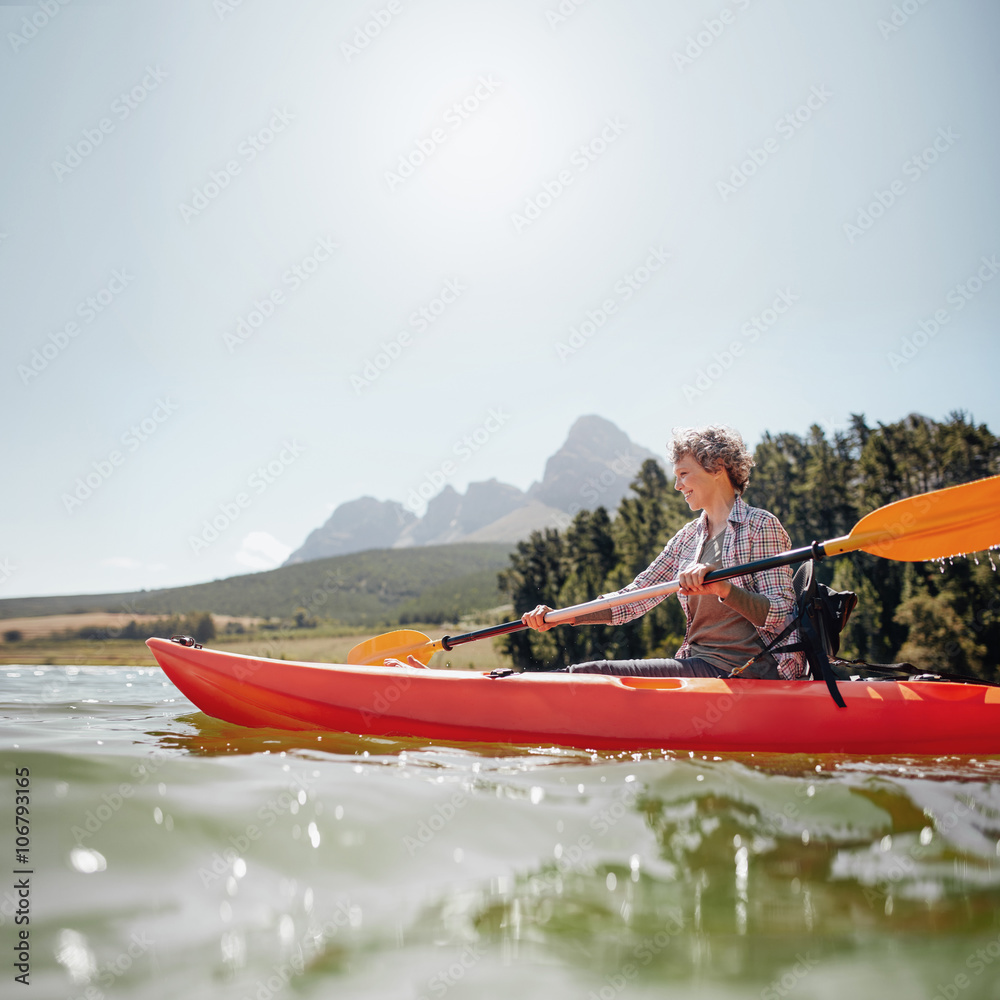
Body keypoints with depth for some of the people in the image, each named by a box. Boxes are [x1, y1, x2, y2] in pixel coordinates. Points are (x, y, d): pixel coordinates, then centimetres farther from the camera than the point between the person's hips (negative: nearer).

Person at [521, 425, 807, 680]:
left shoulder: (761, 526, -5)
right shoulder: (688, 537, 15)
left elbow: (780, 617, -14)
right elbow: (633, 599, 11)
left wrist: (722, 587, -31)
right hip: (699, 665, 7)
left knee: (593, 673, -21)